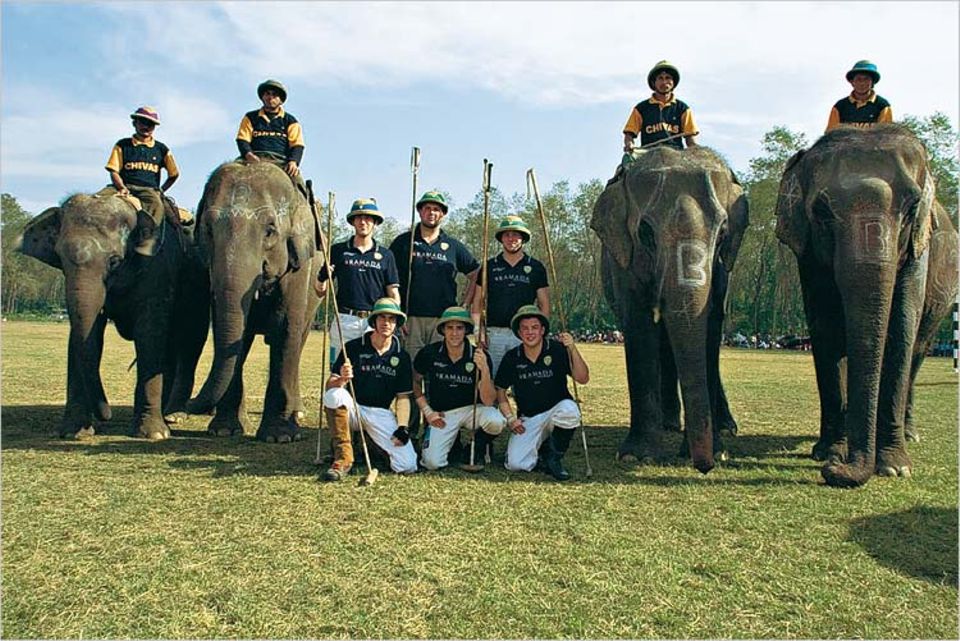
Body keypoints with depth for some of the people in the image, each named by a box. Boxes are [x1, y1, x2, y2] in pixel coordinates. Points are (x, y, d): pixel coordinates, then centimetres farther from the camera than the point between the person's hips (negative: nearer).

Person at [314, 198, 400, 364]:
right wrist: (319, 284, -12)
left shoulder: (386, 255, 10)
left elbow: (394, 294, 9)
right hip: (345, 320, 0)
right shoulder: (338, 251, 9)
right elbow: (320, 291, 11)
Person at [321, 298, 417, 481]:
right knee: (334, 395, -37)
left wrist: (402, 427, -9)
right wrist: (341, 379, -32)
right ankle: (343, 459, -23)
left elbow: (403, 396, 6)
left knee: (408, 466, -16)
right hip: (352, 409, -2)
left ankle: (370, 441, 16)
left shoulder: (401, 356, 4)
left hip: (381, 414, 2)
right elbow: (329, 386, -9)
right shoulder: (353, 347, -3)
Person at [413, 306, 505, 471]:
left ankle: (477, 448, 4)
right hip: (441, 414, 0)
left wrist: (484, 370, -33)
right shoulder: (429, 353, -10)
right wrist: (427, 411, 0)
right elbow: (415, 381, 9)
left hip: (471, 409, 0)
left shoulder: (480, 357, -13)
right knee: (432, 462, -19)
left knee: (496, 421, -32)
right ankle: (452, 442, 17)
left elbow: (488, 401, -19)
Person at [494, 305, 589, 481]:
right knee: (515, 464, -19)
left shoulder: (558, 350, -9)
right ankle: (541, 447, 18)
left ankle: (554, 458, -10)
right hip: (527, 420, 2)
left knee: (569, 409, -37)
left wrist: (573, 350, -28)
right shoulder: (512, 357, -1)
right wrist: (510, 418, -3)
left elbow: (582, 379, -16)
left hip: (555, 411, -1)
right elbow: (500, 389, 9)